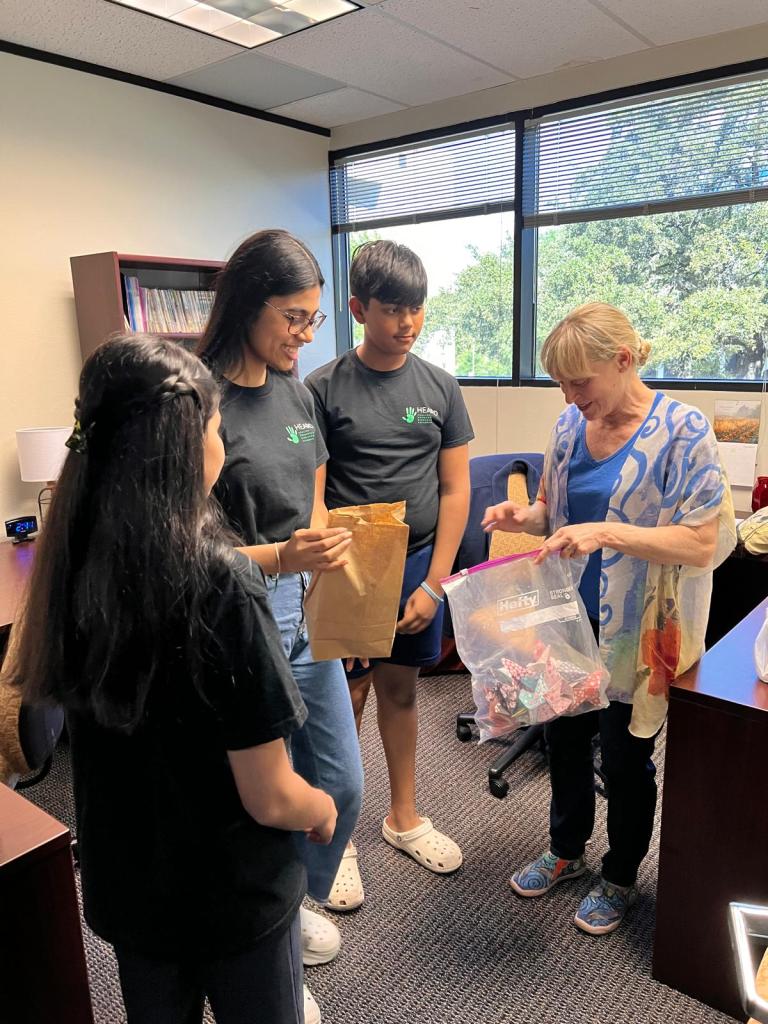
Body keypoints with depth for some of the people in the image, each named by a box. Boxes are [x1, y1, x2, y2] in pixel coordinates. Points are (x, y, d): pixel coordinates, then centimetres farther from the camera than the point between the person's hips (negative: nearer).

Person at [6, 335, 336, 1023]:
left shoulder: (73, 565, -12)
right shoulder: (219, 580, -30)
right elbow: (270, 799, -24)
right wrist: (323, 810, -2)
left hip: (124, 887, 5)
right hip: (234, 896, -5)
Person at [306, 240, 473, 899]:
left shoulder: (439, 387, 3)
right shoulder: (325, 389, -7)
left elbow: (455, 490, 2)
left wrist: (433, 582, -3)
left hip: (419, 565, 3)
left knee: (400, 691, 17)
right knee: (345, 700, 7)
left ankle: (404, 819, 37)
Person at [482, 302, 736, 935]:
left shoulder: (682, 431, -17)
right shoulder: (572, 424, 0)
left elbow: (702, 543, -22)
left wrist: (607, 532, -33)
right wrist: (526, 516, -10)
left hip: (638, 632, -5)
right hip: (571, 621, 5)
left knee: (624, 756, 12)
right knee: (565, 737, 19)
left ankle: (621, 878, 39)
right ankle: (566, 851, 45)